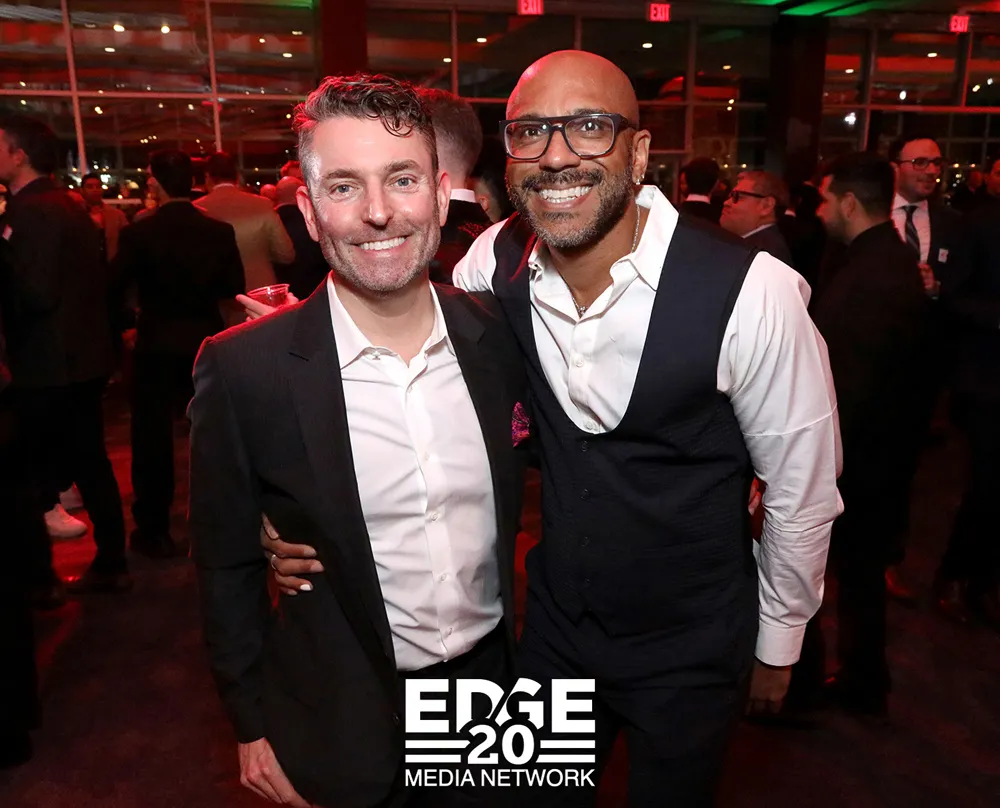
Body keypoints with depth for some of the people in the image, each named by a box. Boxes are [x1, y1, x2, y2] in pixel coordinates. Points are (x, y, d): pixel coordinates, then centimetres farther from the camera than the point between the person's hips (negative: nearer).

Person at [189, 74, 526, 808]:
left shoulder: (499, 338, -10)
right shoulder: (244, 370, -19)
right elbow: (228, 565, -7)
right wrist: (253, 726, -2)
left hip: (493, 687, 3)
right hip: (343, 725, -2)